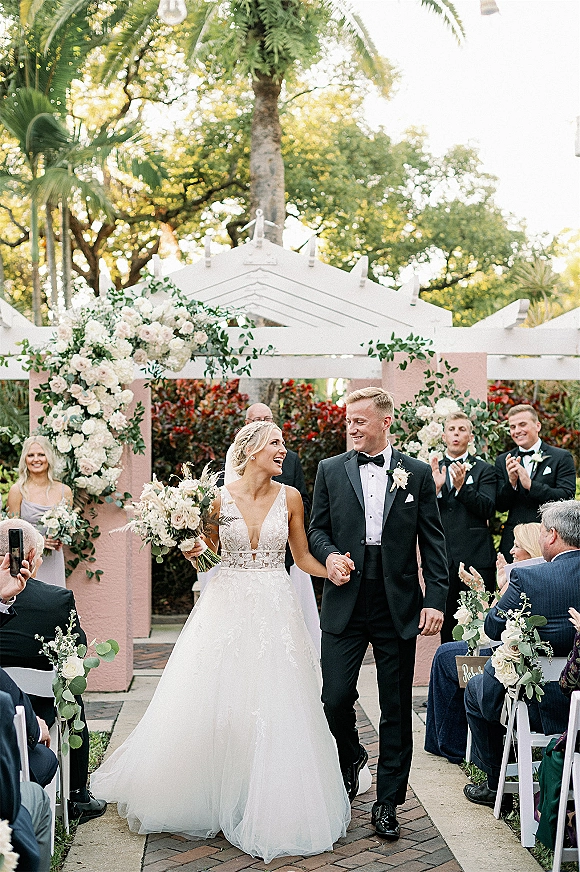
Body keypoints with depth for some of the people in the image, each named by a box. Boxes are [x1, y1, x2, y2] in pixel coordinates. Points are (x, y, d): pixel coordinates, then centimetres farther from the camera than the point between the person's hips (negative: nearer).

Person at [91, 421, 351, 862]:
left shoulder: (290, 497, 1)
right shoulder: (220, 498, -3)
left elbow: (302, 556, 8)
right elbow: (204, 550, 10)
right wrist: (193, 549, -12)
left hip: (275, 611, 1)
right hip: (227, 609, 0)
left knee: (274, 709, 0)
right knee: (210, 705, 3)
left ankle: (269, 807, 18)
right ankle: (207, 800, 25)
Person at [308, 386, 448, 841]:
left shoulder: (418, 473, 4)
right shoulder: (330, 469, 6)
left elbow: (433, 542, 3)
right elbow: (317, 529, 11)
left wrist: (436, 599, -5)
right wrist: (329, 555, -10)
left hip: (398, 607, 0)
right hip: (345, 603, 1)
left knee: (396, 709, 6)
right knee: (335, 698, -2)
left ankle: (388, 801, 21)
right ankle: (351, 757, 31)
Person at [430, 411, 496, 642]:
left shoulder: (483, 470, 7)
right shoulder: (432, 471, 13)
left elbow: (488, 509, -6)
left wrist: (462, 486, -17)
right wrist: (436, 488, -12)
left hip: (475, 558, -2)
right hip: (442, 560, 2)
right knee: (446, 626, 8)